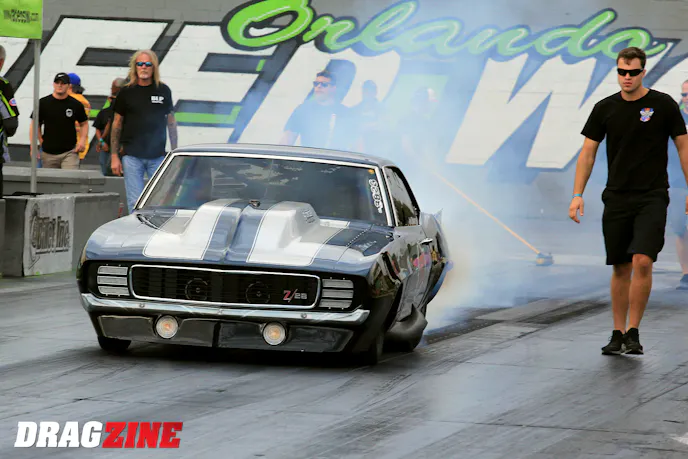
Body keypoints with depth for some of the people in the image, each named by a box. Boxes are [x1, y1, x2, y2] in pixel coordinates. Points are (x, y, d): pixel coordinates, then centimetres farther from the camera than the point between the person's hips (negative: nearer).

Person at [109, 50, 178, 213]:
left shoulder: (163, 91, 6)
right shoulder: (127, 92, 4)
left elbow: (171, 123, 12)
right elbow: (117, 124, 7)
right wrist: (114, 156, 2)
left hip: (158, 156, 1)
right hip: (132, 155, -1)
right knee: (135, 203, -2)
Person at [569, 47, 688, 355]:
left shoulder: (663, 105, -2)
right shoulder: (605, 108, 5)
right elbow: (588, 152, 7)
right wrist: (577, 195, -1)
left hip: (652, 197, -3)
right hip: (616, 199, 3)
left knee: (642, 261, -17)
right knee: (620, 268, 7)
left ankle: (633, 333, -8)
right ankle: (618, 334, 16)